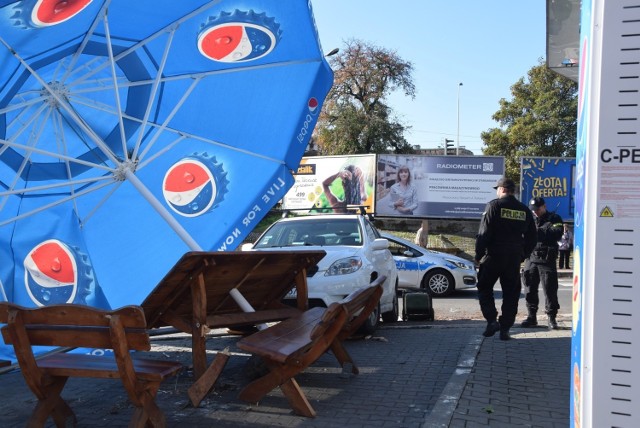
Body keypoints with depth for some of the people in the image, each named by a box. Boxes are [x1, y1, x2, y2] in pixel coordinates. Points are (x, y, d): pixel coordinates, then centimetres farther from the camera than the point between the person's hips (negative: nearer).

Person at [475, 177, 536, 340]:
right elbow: (532, 237, 13)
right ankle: (505, 328, 9)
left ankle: (492, 320, -2)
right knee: (511, 293, 9)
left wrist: (479, 255, -4)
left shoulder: (494, 206, -7)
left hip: (494, 255, -4)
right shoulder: (524, 210, 9)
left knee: (484, 288, 11)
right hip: (514, 259, 4)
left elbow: (484, 233, -12)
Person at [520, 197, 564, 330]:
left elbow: (557, 233, -14)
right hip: (531, 259, 4)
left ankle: (551, 318, 6)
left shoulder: (554, 219, 3)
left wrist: (539, 231, -20)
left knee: (550, 290, -3)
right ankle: (531, 316, 15)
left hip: (547, 260, -4)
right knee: (530, 289, 6)